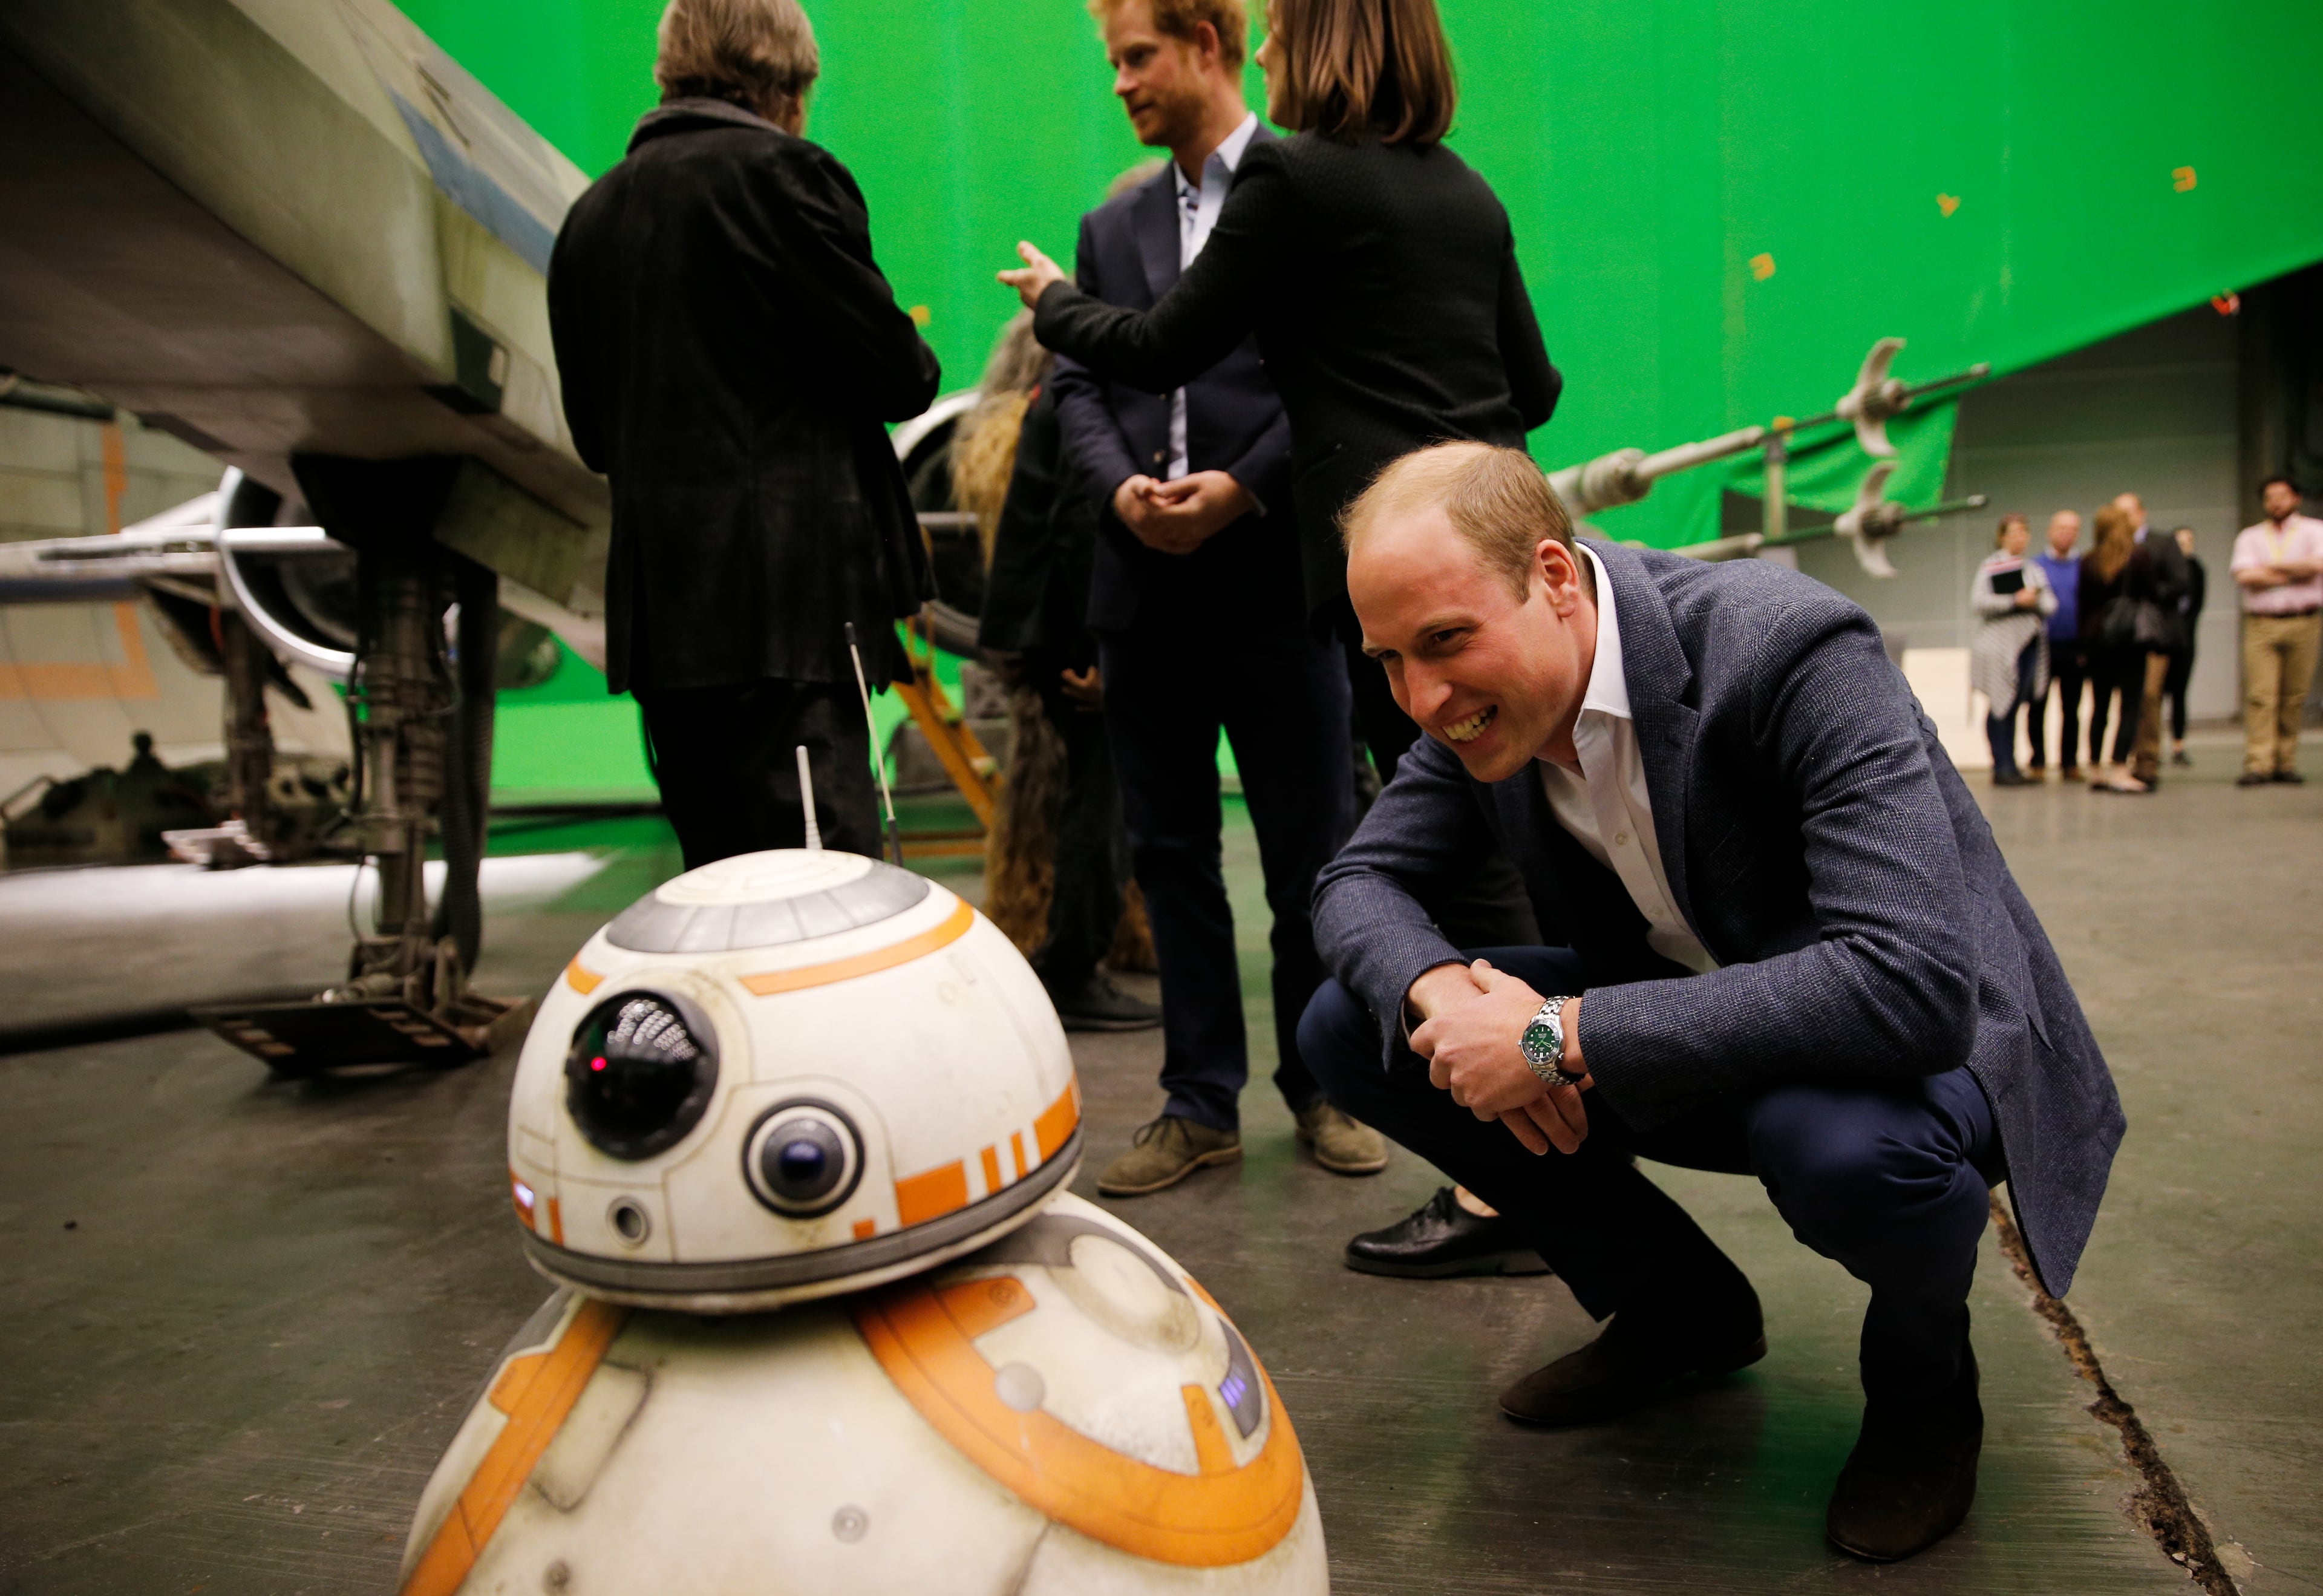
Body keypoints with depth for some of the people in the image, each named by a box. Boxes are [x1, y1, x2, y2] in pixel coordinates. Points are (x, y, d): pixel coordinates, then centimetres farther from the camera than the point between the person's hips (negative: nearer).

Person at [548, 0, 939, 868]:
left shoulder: (591, 214, 17)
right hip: (786, 603, -7)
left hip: (656, 606, 7)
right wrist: (915, 364, 15)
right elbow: (896, 376, -6)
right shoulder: (780, 172, -4)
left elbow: (594, 436, 20)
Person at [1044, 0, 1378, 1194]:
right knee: (1169, 851, 8)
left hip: (1274, 570, -5)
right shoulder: (1113, 226, 19)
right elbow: (1079, 386, 12)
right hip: (1146, 582, 5)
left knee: (1311, 852, 4)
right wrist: (1121, 487, -8)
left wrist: (1241, 487, -15)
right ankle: (1201, 1105, 19)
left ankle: (1322, 1089, 20)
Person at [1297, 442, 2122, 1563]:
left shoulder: (1790, 651, -30)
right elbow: (1356, 879, -2)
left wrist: (1559, 1038, -38)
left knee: (1843, 1142, -41)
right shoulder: (1485, 695, -10)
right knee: (1349, 1029, -8)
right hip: (1686, 1033, 6)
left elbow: (1912, 982, -39)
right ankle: (1682, 1307, 10)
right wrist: (1438, 989, -26)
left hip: (1921, 1039, -5)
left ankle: (1924, 1383, -1)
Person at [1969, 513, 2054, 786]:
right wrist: (2015, 601, -15)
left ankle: (2009, 767, 9)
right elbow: (1978, 602, -12)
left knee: (2017, 705, 5)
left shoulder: (2033, 568, 19)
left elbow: (2050, 604, 13)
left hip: (2030, 644, 6)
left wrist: (2035, 600, -8)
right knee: (2002, 706, -6)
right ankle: (2003, 767, -3)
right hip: (2001, 645, -6)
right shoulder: (1990, 567, 0)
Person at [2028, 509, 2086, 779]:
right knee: (2038, 707, 2)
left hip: (2074, 648, 1)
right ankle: (2038, 762, 8)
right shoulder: (2035, 565, 3)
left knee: (2071, 708, 7)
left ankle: (2070, 763, 13)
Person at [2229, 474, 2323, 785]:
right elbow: (2244, 576, -3)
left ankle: (2285, 763, 6)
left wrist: (2271, 567, -3)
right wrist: (2293, 575, -4)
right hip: (2260, 623, 0)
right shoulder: (2249, 536, 14)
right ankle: (2258, 766, -13)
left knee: (2294, 698, 0)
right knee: (2260, 695, -9)